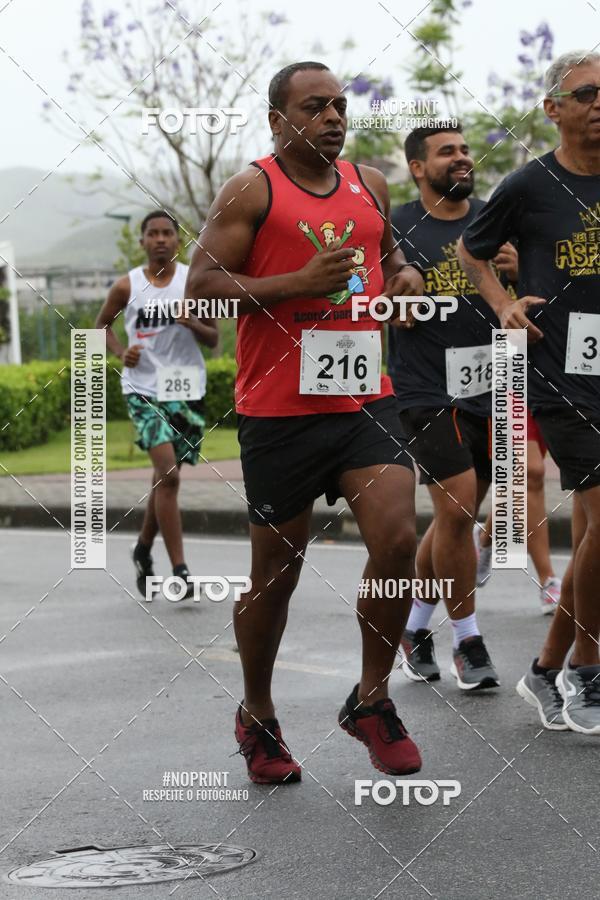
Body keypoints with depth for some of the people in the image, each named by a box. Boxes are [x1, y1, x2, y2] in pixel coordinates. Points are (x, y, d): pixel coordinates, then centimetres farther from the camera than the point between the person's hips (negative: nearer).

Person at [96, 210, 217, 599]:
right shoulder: (127, 286, -1)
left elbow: (214, 339, 4)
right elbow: (102, 324, 16)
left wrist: (192, 323, -17)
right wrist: (120, 351, -3)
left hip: (186, 390, 2)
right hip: (143, 388, -2)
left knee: (165, 477, 13)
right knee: (168, 473, -17)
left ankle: (144, 549, 37)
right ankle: (180, 569, -17)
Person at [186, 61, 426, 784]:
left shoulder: (369, 185, 13)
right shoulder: (253, 191, -4)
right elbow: (200, 285, -10)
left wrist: (403, 273, 8)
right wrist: (299, 282, -18)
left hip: (365, 398, 4)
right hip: (279, 408, -4)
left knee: (397, 541, -15)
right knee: (275, 572, 5)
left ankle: (371, 701, 6)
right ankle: (256, 717, 28)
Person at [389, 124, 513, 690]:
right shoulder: (396, 228, -2)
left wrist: (517, 271, -9)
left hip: (488, 388, 5)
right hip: (427, 391, -4)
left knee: (457, 515, 10)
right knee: (456, 511, -12)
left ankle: (413, 626, 27)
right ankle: (468, 641, 2)